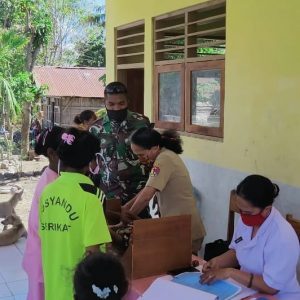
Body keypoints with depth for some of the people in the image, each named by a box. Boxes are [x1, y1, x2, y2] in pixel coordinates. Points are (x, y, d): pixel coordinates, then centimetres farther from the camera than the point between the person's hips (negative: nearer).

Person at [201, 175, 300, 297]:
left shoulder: (282, 237, -25)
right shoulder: (246, 219, -4)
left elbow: (270, 287, -22)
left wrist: (230, 272, -24)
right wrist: (218, 261, -6)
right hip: (247, 289, 6)